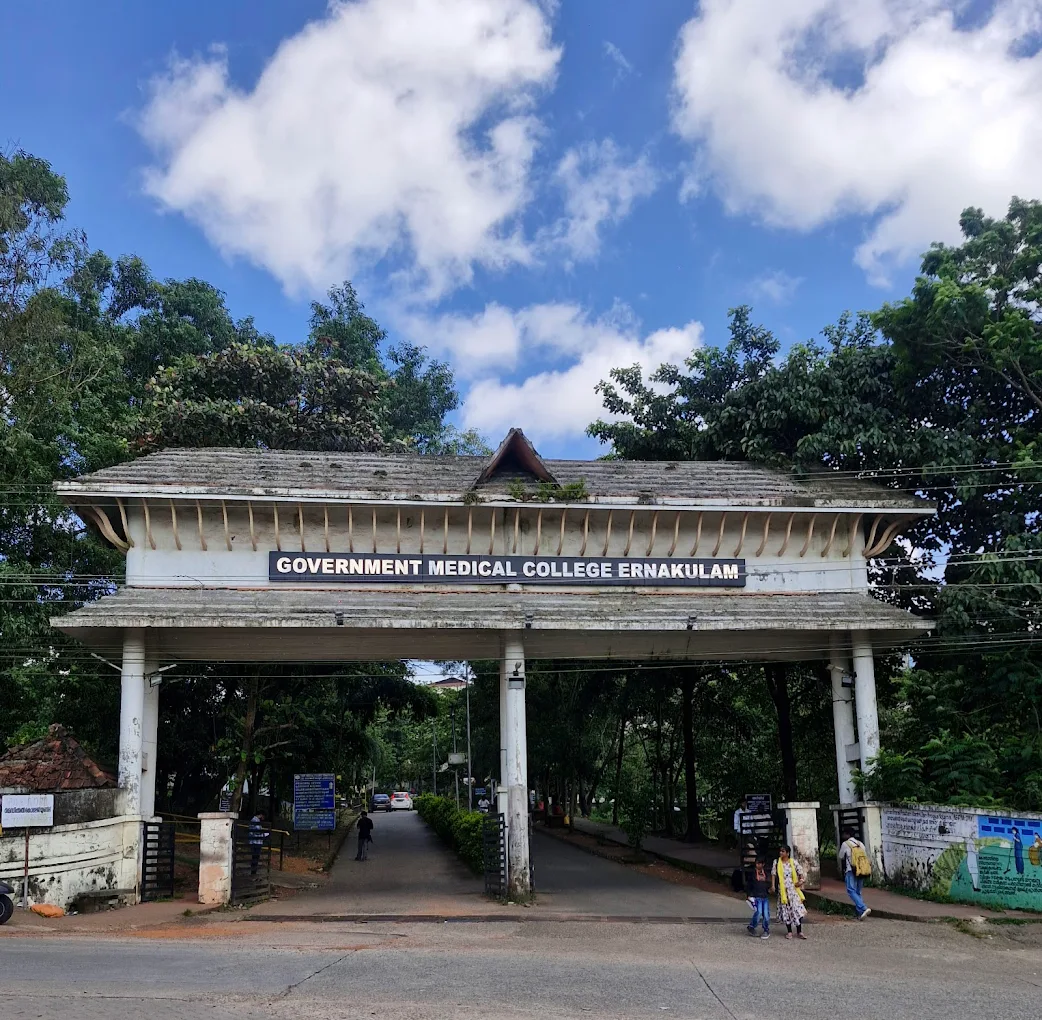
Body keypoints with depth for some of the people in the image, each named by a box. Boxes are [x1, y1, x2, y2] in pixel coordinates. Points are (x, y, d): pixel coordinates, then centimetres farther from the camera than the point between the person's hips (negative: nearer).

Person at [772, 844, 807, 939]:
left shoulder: (794, 862, 0)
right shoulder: (777, 863, 2)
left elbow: (801, 872, 3)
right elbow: (773, 874, 5)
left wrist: (801, 881, -15)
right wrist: (773, 885, -5)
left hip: (793, 889, -1)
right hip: (783, 890, 1)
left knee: (797, 909, -6)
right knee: (785, 910, 4)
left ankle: (799, 932, 2)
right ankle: (789, 931, 15)